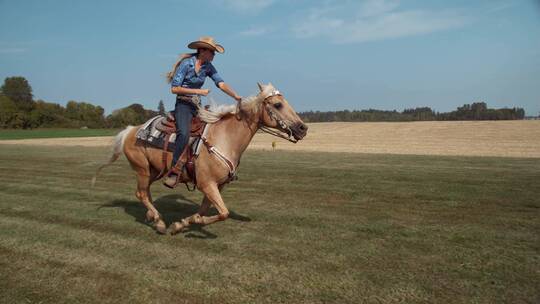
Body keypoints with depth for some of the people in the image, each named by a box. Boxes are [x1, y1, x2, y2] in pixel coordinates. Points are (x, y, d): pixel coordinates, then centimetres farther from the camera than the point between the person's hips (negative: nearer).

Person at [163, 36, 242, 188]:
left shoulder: (208, 66, 7)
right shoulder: (186, 63, -10)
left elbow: (221, 83, -4)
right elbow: (174, 89, -13)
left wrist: (237, 97, -18)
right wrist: (198, 91, -16)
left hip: (197, 105, 7)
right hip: (183, 104, -7)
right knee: (184, 133, -31)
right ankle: (174, 172, -28)